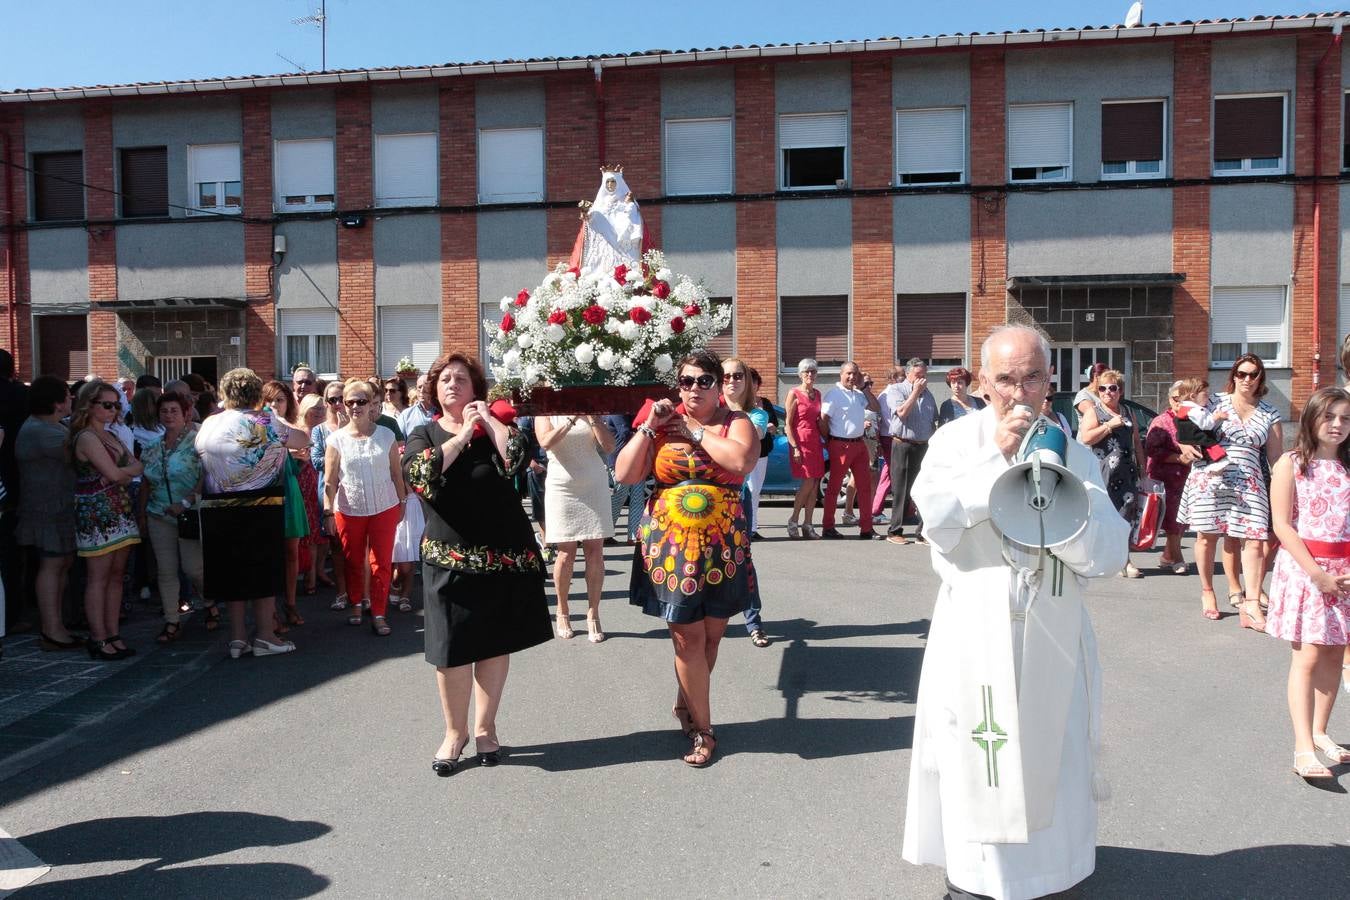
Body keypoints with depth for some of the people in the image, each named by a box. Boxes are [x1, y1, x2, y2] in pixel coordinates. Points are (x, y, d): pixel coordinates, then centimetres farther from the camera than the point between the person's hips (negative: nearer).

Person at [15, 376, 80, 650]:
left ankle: (56, 624, 22)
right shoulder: (39, 431, -19)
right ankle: (51, 632, -2)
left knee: (63, 563, 13)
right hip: (48, 510, -10)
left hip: (61, 507, 10)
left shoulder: (50, 425, 15)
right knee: (51, 565, -6)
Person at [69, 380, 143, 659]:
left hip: (120, 511, 8)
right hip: (96, 514, -8)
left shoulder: (110, 436, 17)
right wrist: (132, 469, 1)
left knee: (116, 575, 8)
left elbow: (137, 466, 9)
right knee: (98, 578, -4)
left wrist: (123, 473, -11)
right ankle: (99, 641, 1)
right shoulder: (87, 438, -10)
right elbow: (113, 474, -18)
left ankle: (113, 636, 14)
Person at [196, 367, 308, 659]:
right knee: (263, 569, 5)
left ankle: (237, 636, 16)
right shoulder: (265, 423, -9)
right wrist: (278, 421, 19)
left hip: (218, 511, 5)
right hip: (260, 507, -4)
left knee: (232, 569, 11)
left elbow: (203, 469, 12)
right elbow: (303, 440, 2)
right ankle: (265, 635, 10)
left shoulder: (207, 425, 6)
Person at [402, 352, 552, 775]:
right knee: (452, 649, 2)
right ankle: (455, 731, 21)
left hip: (504, 555, 1)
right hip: (450, 557, 0)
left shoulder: (492, 427, 5)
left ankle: (485, 727, 24)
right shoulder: (423, 434, 5)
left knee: (496, 643, 9)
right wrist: (463, 435, -12)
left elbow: (515, 459, -16)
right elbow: (419, 475, -17)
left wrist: (486, 418, -9)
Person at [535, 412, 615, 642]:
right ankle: (562, 613, 15)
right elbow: (545, 442, -17)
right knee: (565, 554, -1)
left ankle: (593, 615, 6)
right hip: (562, 489, -2)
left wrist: (592, 418, -11)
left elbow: (609, 446, -3)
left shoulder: (591, 413, 8)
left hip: (594, 487, 2)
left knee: (595, 552, -1)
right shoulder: (546, 414, 3)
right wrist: (572, 419, -23)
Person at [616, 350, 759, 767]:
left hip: (722, 545, 1)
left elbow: (742, 460, -19)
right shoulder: (662, 423, 5)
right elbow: (624, 474, -2)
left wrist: (697, 432, -10)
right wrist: (648, 427, -8)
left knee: (712, 634, 10)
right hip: (670, 543, -1)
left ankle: (686, 704, 34)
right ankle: (702, 729, 11)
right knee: (689, 637, -2)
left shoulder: (736, 423, 3)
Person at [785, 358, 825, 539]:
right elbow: (788, 423, -8)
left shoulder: (817, 394, 15)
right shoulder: (794, 394, -4)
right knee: (808, 482, -12)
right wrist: (794, 447, -15)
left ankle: (807, 525, 8)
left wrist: (825, 440, 11)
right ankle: (793, 520, 2)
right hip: (800, 442, -6)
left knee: (814, 485, 2)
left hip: (816, 442, 6)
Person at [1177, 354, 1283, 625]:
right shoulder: (1216, 402, 6)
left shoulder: (1270, 414, 13)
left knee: (1255, 541, -9)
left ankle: (1251, 604, -10)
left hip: (1248, 483, 2)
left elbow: (1276, 457, 13)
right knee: (1207, 537, 3)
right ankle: (1207, 591, 22)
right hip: (1210, 479, -2)